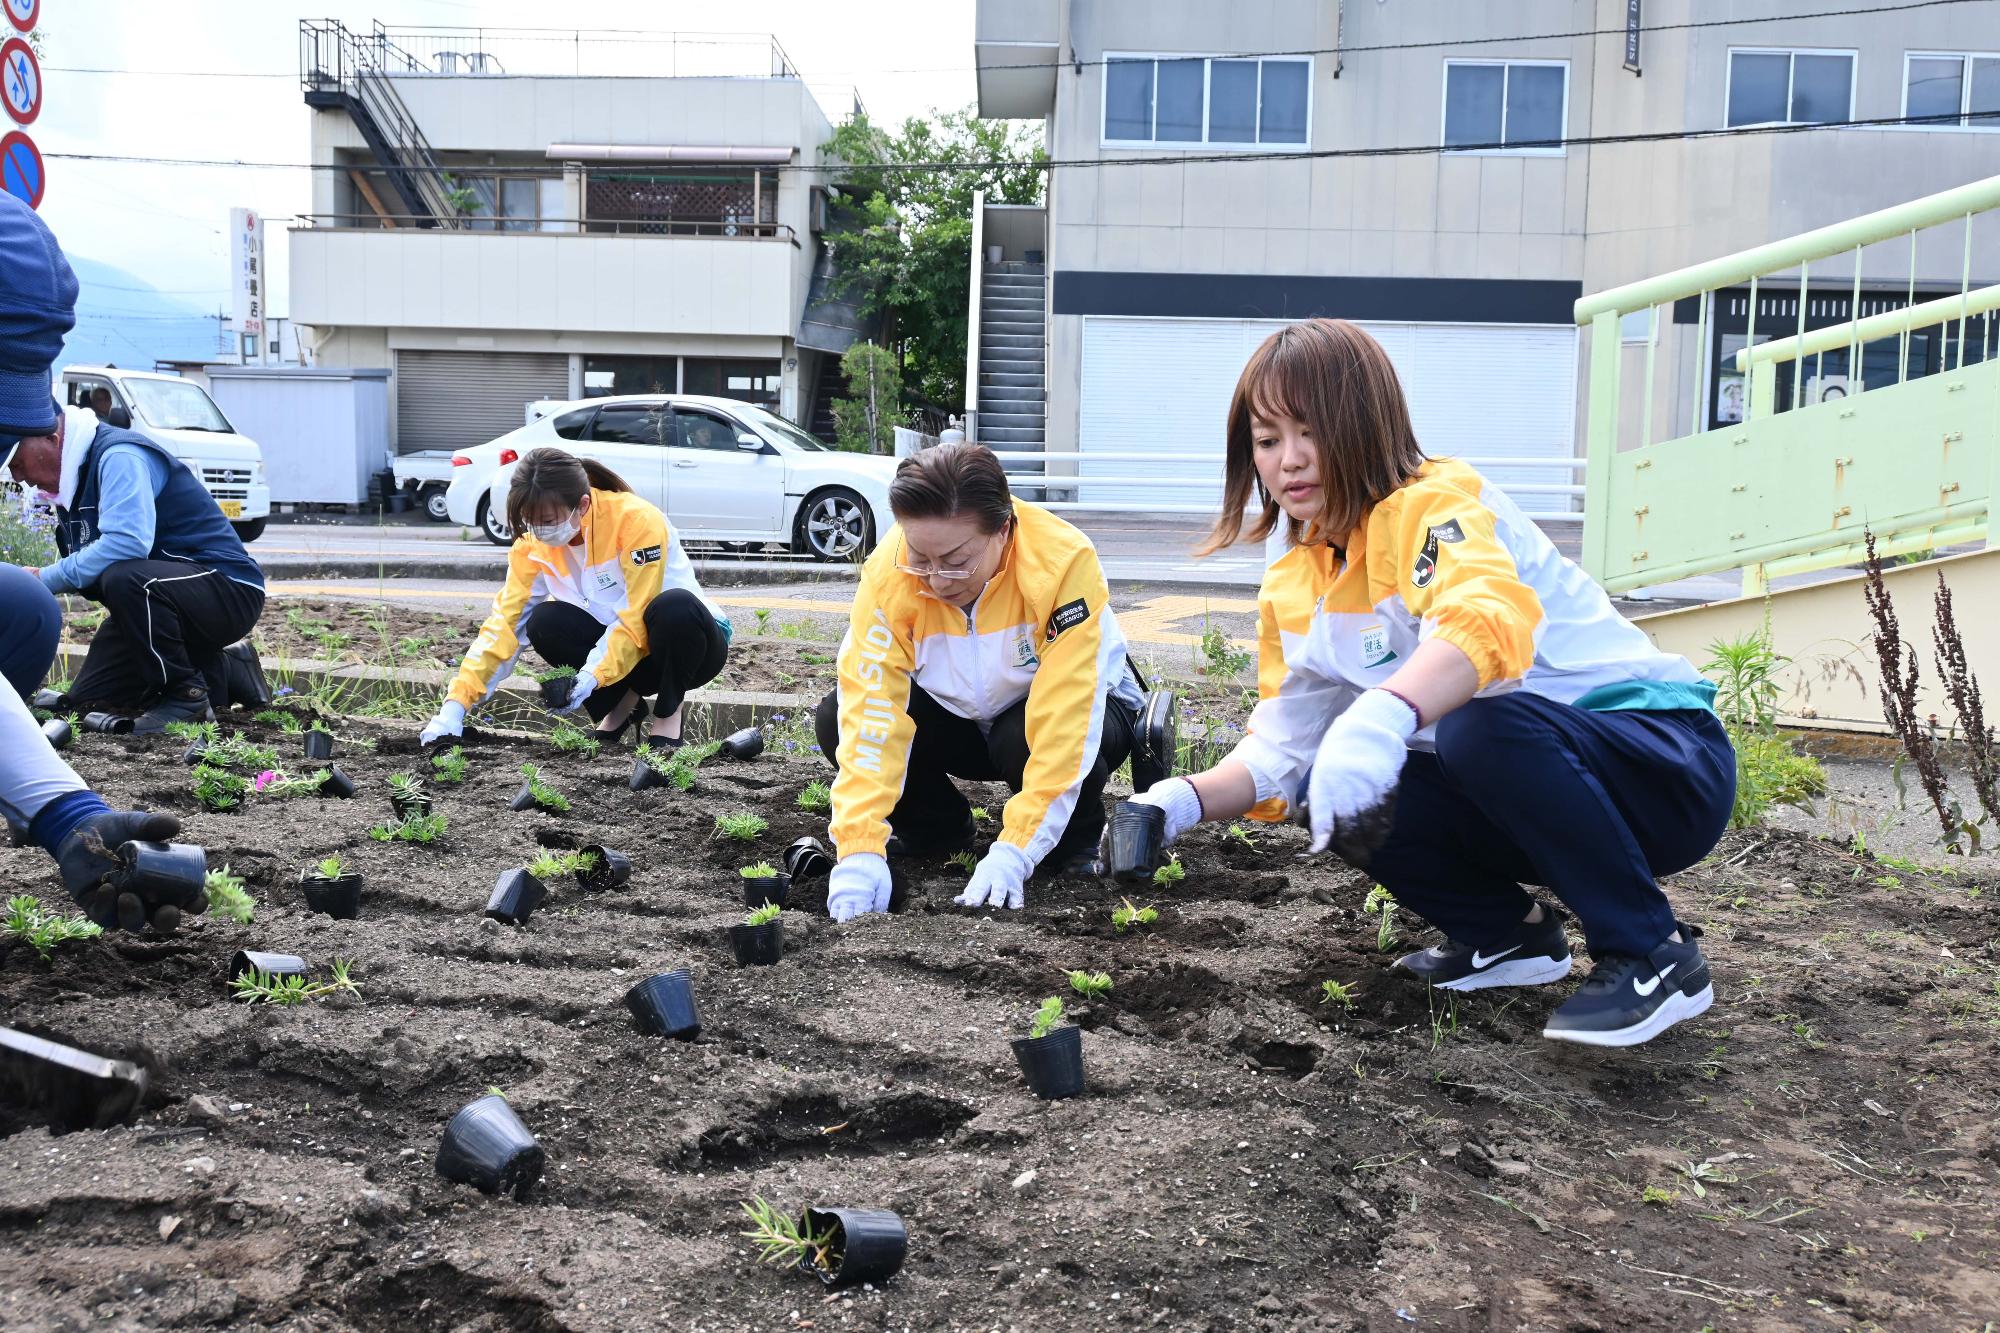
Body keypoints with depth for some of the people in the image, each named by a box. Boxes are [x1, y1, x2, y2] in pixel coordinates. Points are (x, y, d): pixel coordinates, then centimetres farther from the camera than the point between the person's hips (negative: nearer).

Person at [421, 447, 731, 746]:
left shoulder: (637, 521, -26)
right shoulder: (534, 543, -10)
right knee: (545, 623, -22)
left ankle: (668, 714, -11)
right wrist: (456, 705, -22)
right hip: (616, 642, 4)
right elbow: (505, 622, -13)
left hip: (688, 640, -4)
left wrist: (593, 676, -36)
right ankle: (622, 705, 1)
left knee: (675, 607, -37)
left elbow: (637, 619, -25)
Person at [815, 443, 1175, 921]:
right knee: (835, 718, -21)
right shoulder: (888, 571, -27)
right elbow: (871, 706, -30)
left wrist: (1013, 852, -42)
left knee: (1025, 739, -37)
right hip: (959, 716, 3)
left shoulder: (1064, 562, -35)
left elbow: (1063, 721, -37)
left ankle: (1073, 844, -3)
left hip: (1063, 705, -3)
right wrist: (860, 849, -39)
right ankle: (937, 830, 6)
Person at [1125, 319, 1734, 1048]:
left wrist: (1384, 719, -57)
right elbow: (1281, 747, 4)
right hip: (1527, 787, 7)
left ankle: (1655, 955, -14)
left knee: (1483, 729, -35)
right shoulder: (1293, 591, 6)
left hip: (1669, 762, -7)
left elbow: (1490, 617, -40)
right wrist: (1184, 801, -15)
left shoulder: (1437, 502, -18)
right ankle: (1508, 932, 10)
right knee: (1336, 794, -14)